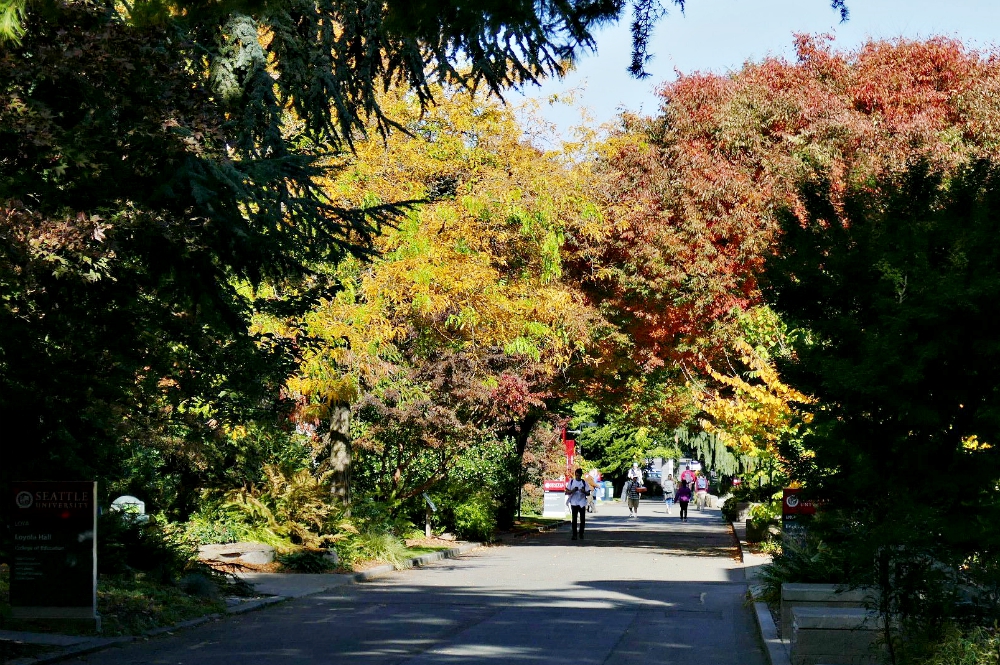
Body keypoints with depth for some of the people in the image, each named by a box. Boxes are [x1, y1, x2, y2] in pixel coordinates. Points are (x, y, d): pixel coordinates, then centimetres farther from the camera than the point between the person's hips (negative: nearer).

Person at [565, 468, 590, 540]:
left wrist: (584, 491, -19)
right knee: (574, 519, -2)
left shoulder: (584, 482, 4)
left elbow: (588, 494, 2)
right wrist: (572, 491, -17)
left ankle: (581, 533, 14)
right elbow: (567, 492, 2)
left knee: (583, 519, 1)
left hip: (582, 503, 0)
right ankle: (574, 534, 0)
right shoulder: (571, 482, 4)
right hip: (574, 503, 0)